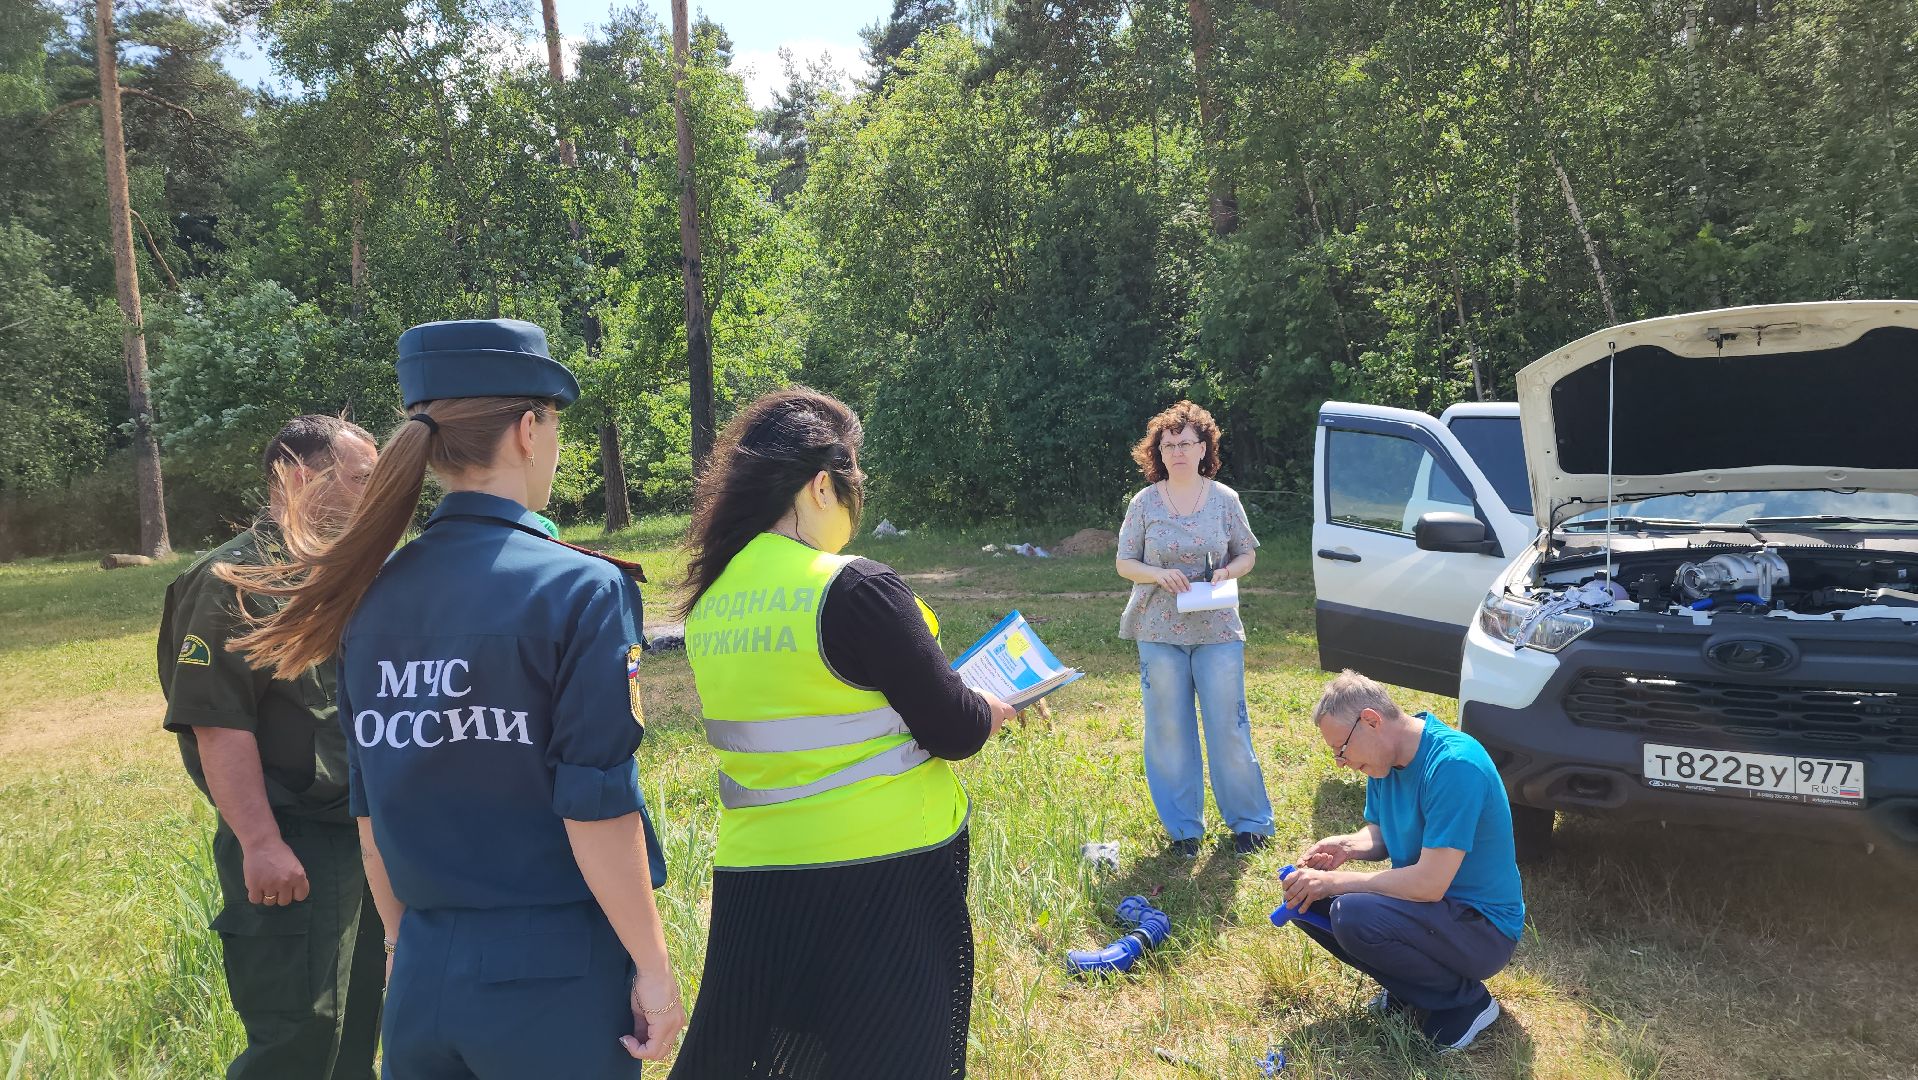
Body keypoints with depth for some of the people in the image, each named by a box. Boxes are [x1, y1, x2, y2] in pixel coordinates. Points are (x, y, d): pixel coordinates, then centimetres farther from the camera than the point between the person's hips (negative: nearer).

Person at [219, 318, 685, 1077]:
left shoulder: (374, 595, 2)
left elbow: (369, 806, 9)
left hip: (425, 969, 5)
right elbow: (596, 809, -17)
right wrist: (653, 967, -8)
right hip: (554, 972, -5)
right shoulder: (577, 587, -16)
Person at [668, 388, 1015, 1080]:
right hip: (883, 874, -6)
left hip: (754, 874, 6)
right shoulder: (855, 591, -19)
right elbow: (954, 731, -14)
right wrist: (1005, 704, 7)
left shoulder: (709, 600, 2)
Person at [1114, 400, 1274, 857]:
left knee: (1229, 727, 2)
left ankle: (1248, 820, 18)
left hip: (1218, 631, 0)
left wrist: (1228, 572, -12)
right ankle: (1183, 827, 19)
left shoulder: (1225, 499, 2)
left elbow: (1247, 555, 9)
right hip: (1160, 632, 0)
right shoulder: (1145, 503, 0)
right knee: (1168, 730, 5)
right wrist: (1159, 574, -16)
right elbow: (1124, 563, 3)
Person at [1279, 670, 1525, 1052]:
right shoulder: (1385, 760, -1)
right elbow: (1380, 835, 13)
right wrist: (1349, 846, -10)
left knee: (1354, 916, -31)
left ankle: (1465, 1002, -7)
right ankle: (1409, 986, 7)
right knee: (1305, 894, -4)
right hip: (1425, 904, 8)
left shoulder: (1454, 765, -27)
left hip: (1486, 929, -8)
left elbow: (1429, 884, -30)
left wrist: (1334, 881, -23)